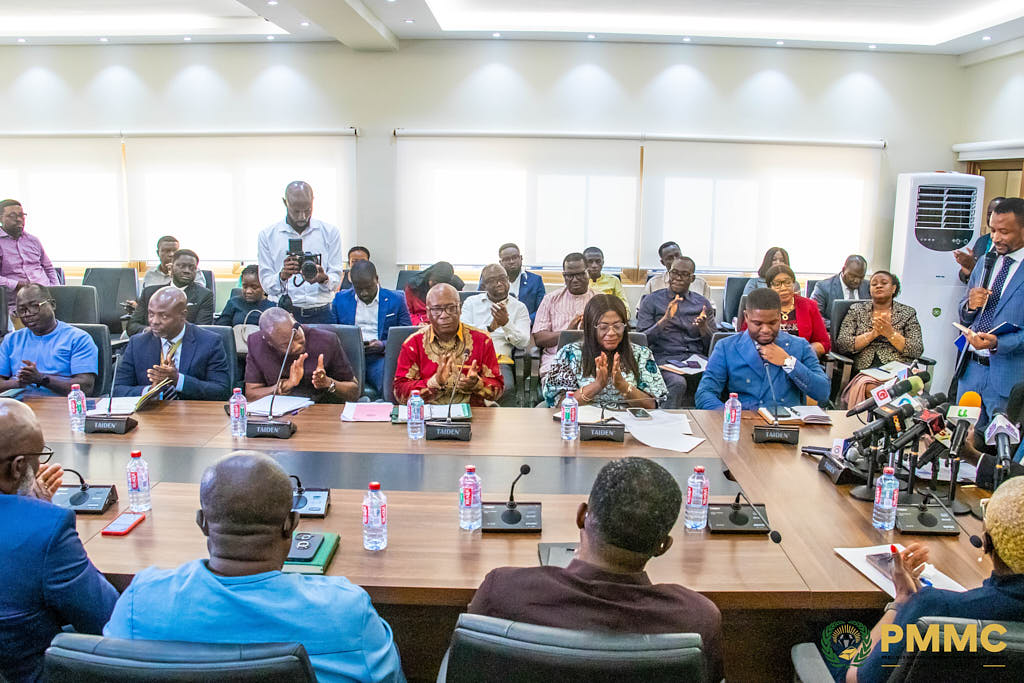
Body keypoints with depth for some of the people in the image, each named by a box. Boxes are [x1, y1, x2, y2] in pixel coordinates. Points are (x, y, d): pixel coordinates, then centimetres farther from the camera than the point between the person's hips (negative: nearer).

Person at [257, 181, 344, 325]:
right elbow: (266, 283, 3)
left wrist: (323, 279, -16)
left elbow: (336, 279, 6)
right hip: (283, 314, 0)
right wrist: (282, 276, -19)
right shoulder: (267, 235, 7)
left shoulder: (330, 232, 9)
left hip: (320, 314, 0)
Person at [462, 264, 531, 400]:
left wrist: (506, 323, -16)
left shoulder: (519, 307, 13)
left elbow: (523, 343, 2)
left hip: (500, 360, 0)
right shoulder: (471, 302, 17)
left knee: (504, 385, -33)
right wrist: (489, 328, -13)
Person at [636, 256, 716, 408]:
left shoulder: (703, 303, 17)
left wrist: (703, 326, -6)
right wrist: (665, 319, -11)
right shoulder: (651, 301, 10)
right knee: (678, 383, -35)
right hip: (664, 358, -2)